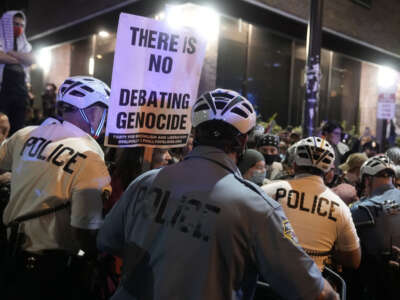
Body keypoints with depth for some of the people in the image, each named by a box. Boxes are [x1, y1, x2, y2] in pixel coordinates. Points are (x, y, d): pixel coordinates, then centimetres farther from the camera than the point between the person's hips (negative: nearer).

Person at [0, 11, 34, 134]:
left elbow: (31, 60, 1)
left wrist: (10, 52, -6)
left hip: (21, 90, 5)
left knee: (17, 130, 3)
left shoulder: (25, 45, 20)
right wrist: (21, 59, -1)